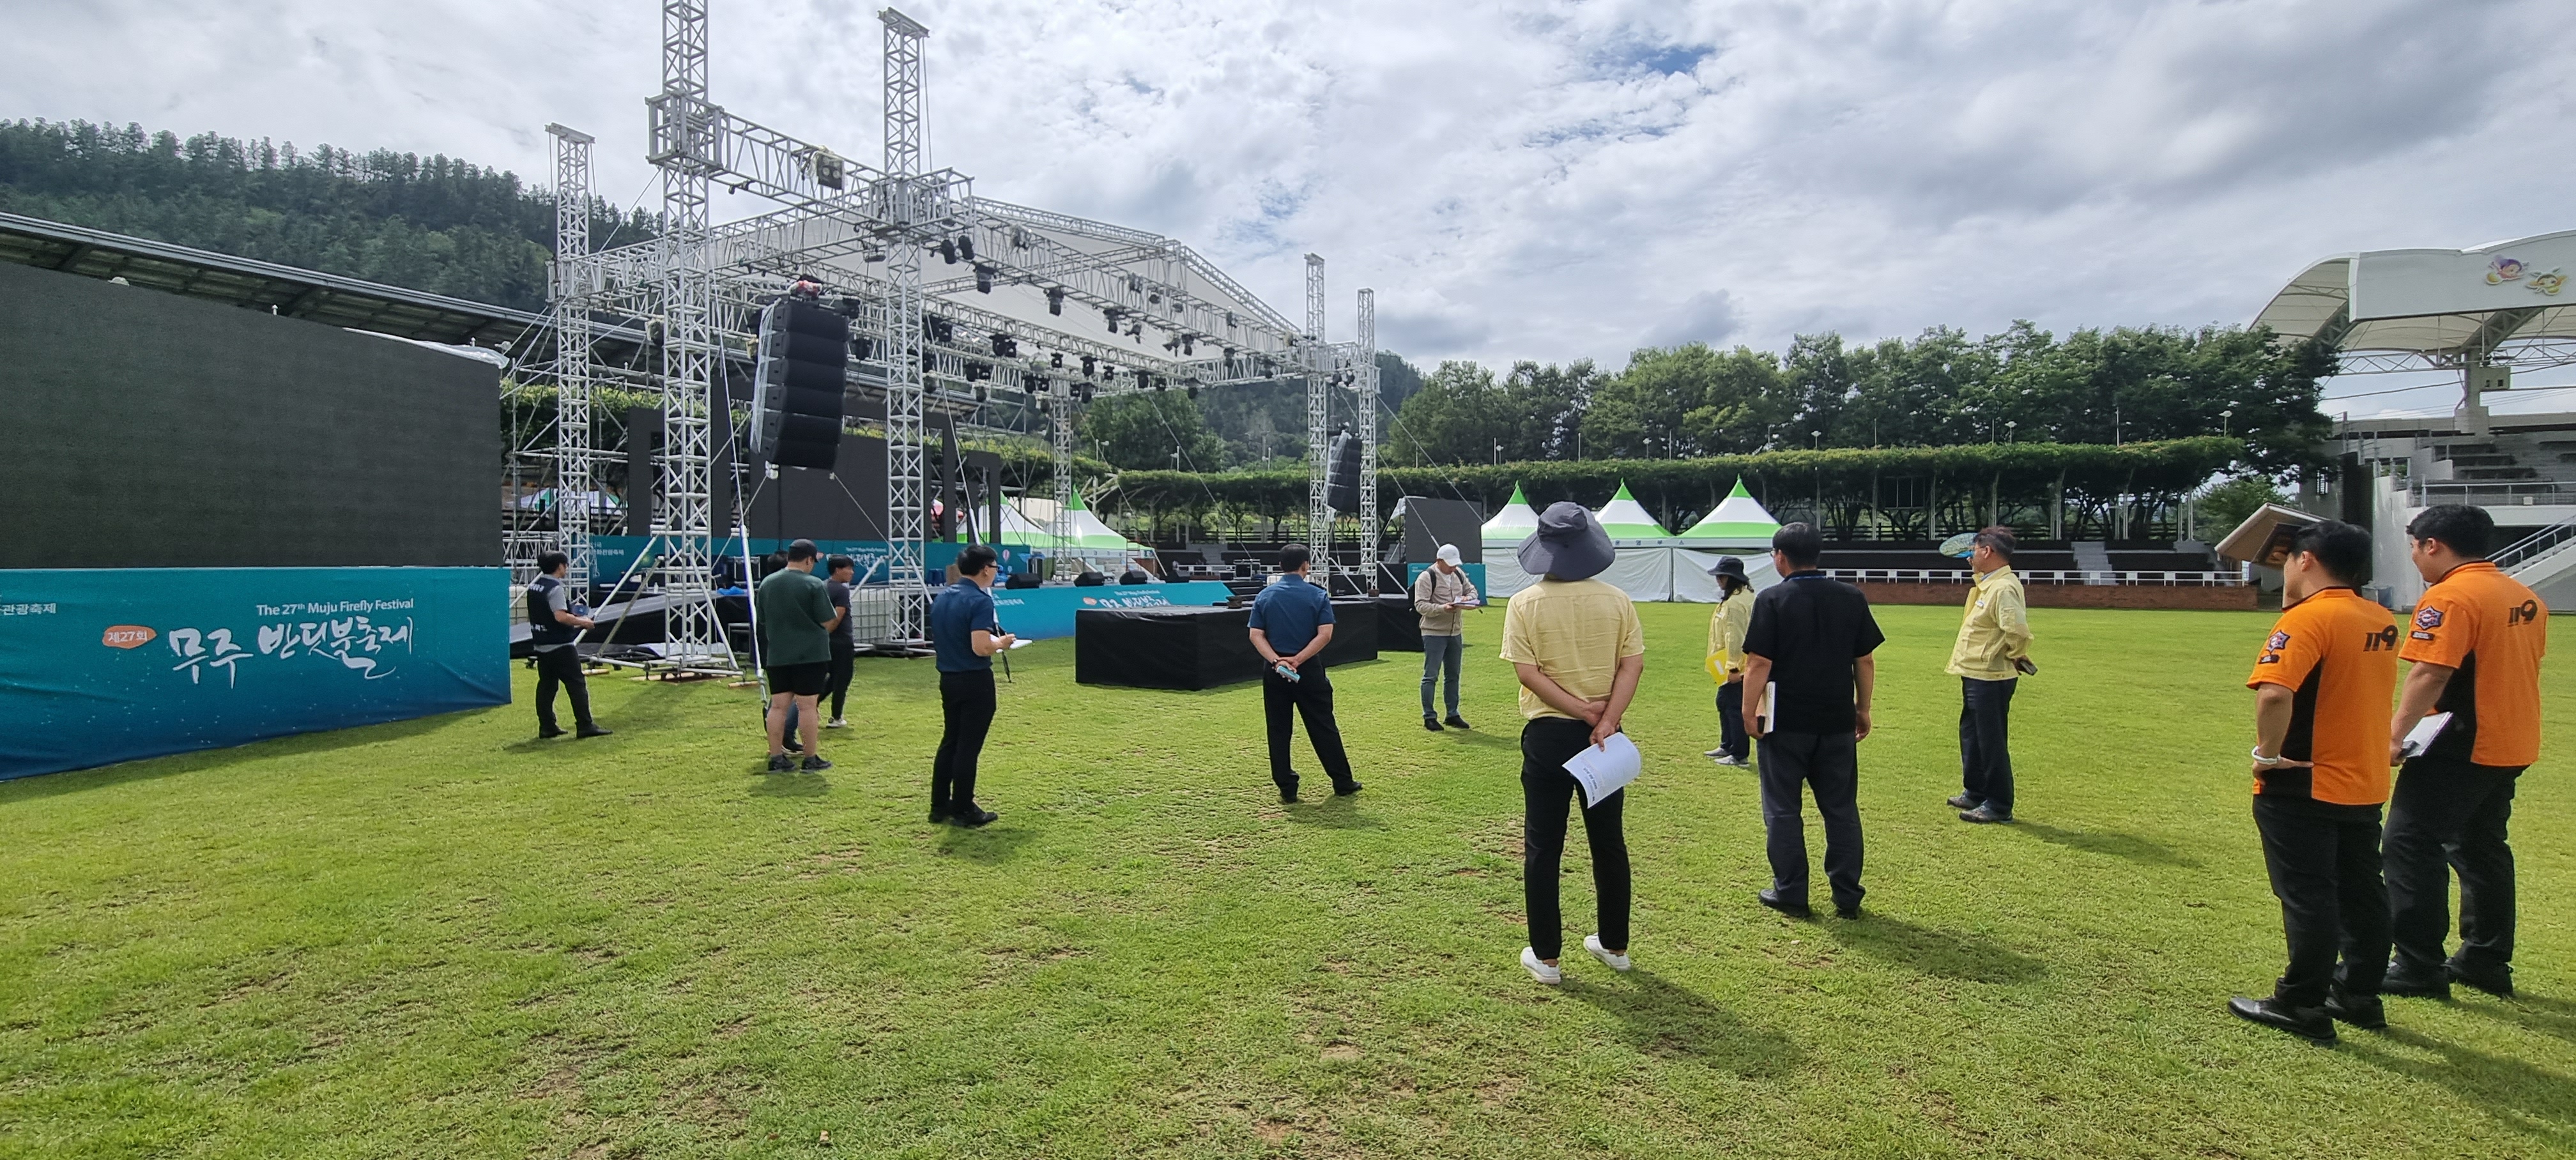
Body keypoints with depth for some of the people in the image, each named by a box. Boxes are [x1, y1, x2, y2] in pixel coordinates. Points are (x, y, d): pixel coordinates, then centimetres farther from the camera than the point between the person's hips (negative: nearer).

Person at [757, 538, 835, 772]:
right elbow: (827, 621, -10)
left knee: (778, 706, 8)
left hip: (777, 655, 5)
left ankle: (776, 758, 11)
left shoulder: (767, 584, 6)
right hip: (810, 654, -5)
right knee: (806, 706, -1)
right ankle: (811, 759, 6)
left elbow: (763, 620, 15)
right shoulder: (814, 585, -12)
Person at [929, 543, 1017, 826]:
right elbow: (981, 648, -27)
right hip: (974, 681, -8)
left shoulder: (941, 598, 8)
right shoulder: (979, 601, -18)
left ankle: (939, 806, 24)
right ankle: (963, 810, 9)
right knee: (968, 747, 1)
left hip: (947, 678, 8)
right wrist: (1002, 642, -7)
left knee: (949, 741, 17)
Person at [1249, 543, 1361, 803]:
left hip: (1274, 671, 1)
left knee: (1279, 730, 8)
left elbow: (1256, 636, -6)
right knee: (1323, 728, 8)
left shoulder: (1264, 596, 2)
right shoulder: (1317, 595, -4)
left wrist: (1276, 661, -14)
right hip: (1309, 669, -1)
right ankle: (1343, 783, 16)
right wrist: (1297, 660, -14)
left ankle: (1287, 789, 9)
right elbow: (1325, 635, -13)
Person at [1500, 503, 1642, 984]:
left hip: (1548, 733, -3)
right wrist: (1605, 719, -14)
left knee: (1543, 846, 6)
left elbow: (1528, 671, -14)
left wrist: (1584, 710, -12)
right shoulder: (1617, 601, -1)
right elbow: (1633, 663, -8)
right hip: (1604, 734, 3)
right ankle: (1613, 945, 29)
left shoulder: (1526, 603, -8)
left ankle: (1545, 957, 13)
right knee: (1609, 840, 16)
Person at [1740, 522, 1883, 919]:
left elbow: (1759, 664, -14)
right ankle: (1848, 897, 19)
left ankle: (1790, 894, 14)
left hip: (1786, 722, -4)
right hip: (1838, 720, 4)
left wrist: (1749, 712, -5)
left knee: (1783, 809, 8)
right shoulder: (1852, 598, 3)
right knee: (1842, 809, 14)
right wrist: (1863, 709, 16)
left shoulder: (1772, 600, -11)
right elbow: (1865, 660, 6)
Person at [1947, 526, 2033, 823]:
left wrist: (2015, 656, -16)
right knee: (1971, 735, 20)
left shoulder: (2003, 588, -22)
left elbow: (2018, 631, -33)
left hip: (1990, 679, -11)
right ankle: (1974, 793, 33)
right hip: (1976, 675, 11)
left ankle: (1999, 806, 9)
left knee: (1991, 741, -1)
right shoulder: (1988, 583, 11)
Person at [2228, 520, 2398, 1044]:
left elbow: (2274, 694, -34)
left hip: (2303, 785, -8)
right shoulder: (2382, 622, 6)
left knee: (2308, 898, 0)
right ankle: (2360, 996, 28)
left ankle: (2302, 1006, 10)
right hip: (2365, 783, 8)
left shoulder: (2308, 619, -20)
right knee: (2360, 893, 16)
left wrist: (2267, 752, -19)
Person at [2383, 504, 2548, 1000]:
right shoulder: (2525, 597, 12)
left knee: (2413, 845, -4)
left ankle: (2419, 966, -2)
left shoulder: (2450, 597, -17)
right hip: (2511, 745, 10)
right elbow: (2509, 666, 18)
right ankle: (2487, 960, 25)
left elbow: (2430, 675, -24)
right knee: (2482, 849, 18)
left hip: (2459, 749, -9)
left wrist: (2396, 733, -22)